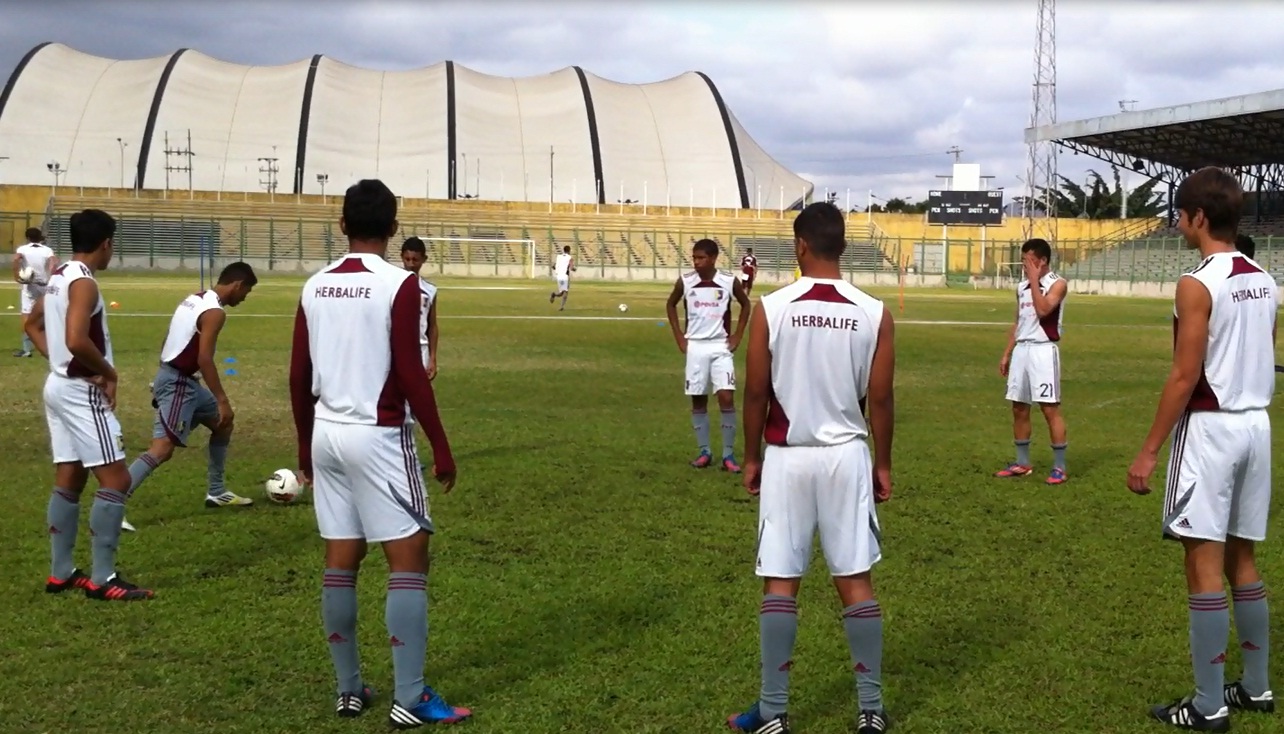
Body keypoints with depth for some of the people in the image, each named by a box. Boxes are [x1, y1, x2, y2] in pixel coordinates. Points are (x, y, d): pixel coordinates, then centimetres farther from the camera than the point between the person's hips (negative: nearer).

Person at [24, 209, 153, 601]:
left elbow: (33, 325, 24)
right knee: (115, 480, -7)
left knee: (68, 481, 14)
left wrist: (58, 360, 13)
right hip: (82, 392, -10)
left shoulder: (58, 277, 11)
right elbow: (77, 340, -30)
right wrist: (108, 372, -15)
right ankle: (102, 579, -6)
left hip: (59, 386, 10)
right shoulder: (83, 283, -18)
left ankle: (61, 573, 19)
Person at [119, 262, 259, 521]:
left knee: (222, 425, 22)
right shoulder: (215, 312, -16)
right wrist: (223, 400, -20)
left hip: (180, 378, 10)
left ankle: (216, 492, 29)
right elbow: (204, 359, -22)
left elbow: (166, 343, 18)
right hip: (177, 382, -10)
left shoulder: (194, 299, 13)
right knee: (162, 449, -16)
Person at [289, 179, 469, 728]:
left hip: (327, 433, 6)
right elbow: (411, 375, -15)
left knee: (340, 563, 11)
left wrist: (305, 444, 21)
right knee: (409, 560, -1)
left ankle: (349, 691, 18)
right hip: (378, 436, -6)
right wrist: (441, 447, -7)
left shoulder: (315, 287, 6)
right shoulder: (399, 284, -11)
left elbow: (299, 378, 9)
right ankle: (409, 700, -2)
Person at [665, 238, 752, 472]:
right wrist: (679, 336, 6)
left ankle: (728, 454, -3)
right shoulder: (685, 282, -4)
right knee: (698, 400, 5)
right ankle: (704, 451, 16)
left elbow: (745, 305, 10)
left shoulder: (729, 282, -7)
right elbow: (671, 305, 13)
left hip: (721, 346, -2)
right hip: (695, 346, 2)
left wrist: (737, 335, 3)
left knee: (726, 398, -10)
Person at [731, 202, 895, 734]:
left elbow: (756, 394, -3)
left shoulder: (771, 307, -8)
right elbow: (880, 399, -1)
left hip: (787, 457, -1)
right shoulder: (874, 313, -4)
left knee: (780, 583, 5)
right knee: (855, 581, 8)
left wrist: (752, 457, 9)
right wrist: (882, 464, 11)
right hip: (847, 456, 1)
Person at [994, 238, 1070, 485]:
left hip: (1043, 350, -7)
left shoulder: (1057, 284, -7)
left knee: (1050, 408, -7)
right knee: (1019, 408, 10)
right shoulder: (1022, 287, 14)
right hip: (1021, 349, 7)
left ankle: (1060, 466, -1)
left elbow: (1043, 310, -24)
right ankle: (1022, 463, 20)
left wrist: (1034, 279, -17)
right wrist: (1007, 354, 15)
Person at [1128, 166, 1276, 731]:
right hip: (1255, 423, 8)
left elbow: (1185, 377, -17)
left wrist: (1148, 450, -13)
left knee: (1204, 564, -3)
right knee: (1241, 559, 17)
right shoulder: (1263, 281, 10)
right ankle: (1256, 687, 25)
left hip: (1210, 427, -8)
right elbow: (1262, 361, 15)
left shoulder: (1198, 284, -15)